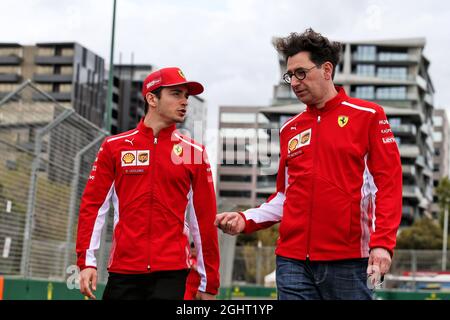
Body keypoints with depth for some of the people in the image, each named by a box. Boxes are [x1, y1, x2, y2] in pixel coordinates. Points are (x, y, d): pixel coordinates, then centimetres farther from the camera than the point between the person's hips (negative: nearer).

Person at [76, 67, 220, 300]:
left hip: (172, 273, 0)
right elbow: (93, 205, 5)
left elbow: (204, 220, 6)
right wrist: (87, 262, -5)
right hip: (123, 273, 1)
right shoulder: (115, 147, 6)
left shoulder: (193, 153, 5)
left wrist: (208, 283, 6)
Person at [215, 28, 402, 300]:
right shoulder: (290, 129, 15)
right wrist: (246, 220, 5)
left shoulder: (368, 115, 1)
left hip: (347, 260, -4)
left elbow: (388, 183, -4)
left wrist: (382, 242, -15)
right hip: (293, 260, 4)